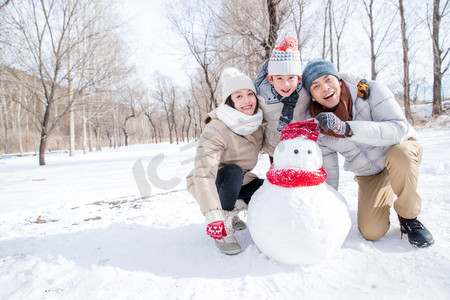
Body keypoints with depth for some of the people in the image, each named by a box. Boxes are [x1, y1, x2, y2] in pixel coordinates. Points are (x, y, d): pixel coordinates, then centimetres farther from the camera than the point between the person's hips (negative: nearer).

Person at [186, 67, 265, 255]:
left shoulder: (258, 123, -9)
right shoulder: (216, 130, -29)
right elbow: (203, 171, -39)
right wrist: (212, 215, -50)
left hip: (239, 182, 6)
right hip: (211, 184, -6)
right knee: (234, 171, -35)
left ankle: (231, 214, 9)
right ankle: (224, 227, -17)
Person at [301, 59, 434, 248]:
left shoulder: (370, 91, -23)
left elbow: (399, 129, -37)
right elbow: (328, 174, -7)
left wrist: (347, 129, -49)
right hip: (368, 174, 2)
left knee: (399, 155, -38)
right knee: (371, 232, -12)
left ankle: (408, 217, -12)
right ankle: (385, 195, 21)